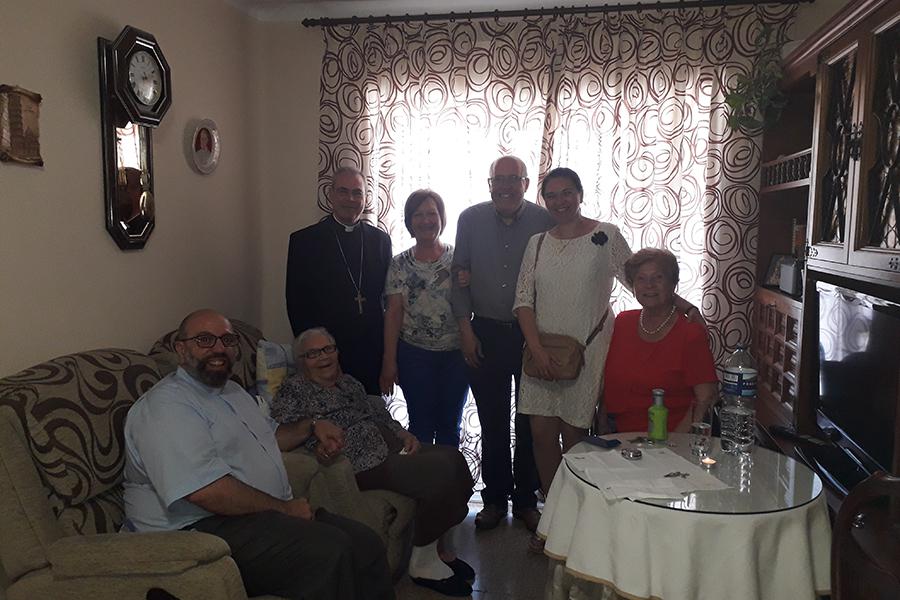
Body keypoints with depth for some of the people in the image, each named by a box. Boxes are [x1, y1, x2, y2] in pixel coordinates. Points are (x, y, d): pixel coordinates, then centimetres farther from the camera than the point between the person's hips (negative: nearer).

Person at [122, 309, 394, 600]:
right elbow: (206, 491, -25)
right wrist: (284, 508, -17)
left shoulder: (233, 391, 20)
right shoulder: (166, 405, -13)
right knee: (329, 551, -27)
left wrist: (311, 427, 18)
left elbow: (270, 436, 37)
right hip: (205, 528, -9)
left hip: (272, 512, 9)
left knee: (366, 544, -5)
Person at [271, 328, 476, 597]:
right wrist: (317, 440, -29)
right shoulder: (294, 389, 3)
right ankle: (423, 564, -7)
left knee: (452, 457, -15)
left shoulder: (349, 383, 25)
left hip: (391, 445, 8)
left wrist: (404, 434, 6)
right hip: (364, 464, -8)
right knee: (439, 472, -24)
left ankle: (442, 550, 3)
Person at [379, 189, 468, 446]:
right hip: (415, 355, 0)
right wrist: (389, 361, -4)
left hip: (456, 353, 1)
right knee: (421, 425, 6)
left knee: (450, 425, 12)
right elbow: (393, 312, -2)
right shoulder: (400, 264, 0)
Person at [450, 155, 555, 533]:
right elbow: (460, 277, 4)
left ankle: (526, 499, 23)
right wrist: (465, 328, -2)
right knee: (492, 422, 9)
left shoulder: (544, 222, -4)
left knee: (530, 421, 7)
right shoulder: (471, 219, 1)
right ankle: (495, 498, 24)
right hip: (486, 333, 1)